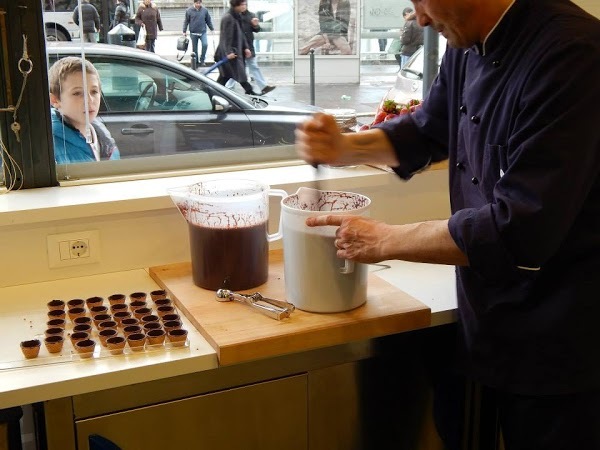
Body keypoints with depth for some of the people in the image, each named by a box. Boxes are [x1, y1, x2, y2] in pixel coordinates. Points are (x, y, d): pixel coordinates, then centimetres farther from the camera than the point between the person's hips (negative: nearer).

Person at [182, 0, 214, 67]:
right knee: (194, 48, 6)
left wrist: (212, 29, 12)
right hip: (193, 33, 0)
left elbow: (208, 20, 11)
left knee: (205, 44, -18)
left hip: (203, 32, 0)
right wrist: (184, 31, 2)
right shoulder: (189, 11, -2)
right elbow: (186, 21, 3)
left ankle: (202, 60, -1)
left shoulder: (205, 10, 1)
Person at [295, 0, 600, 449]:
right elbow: (429, 130, 19)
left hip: (558, 347, -7)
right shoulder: (469, 47, 1)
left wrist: (385, 241, -18)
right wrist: (344, 149, 1)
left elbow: (521, 229, -29)